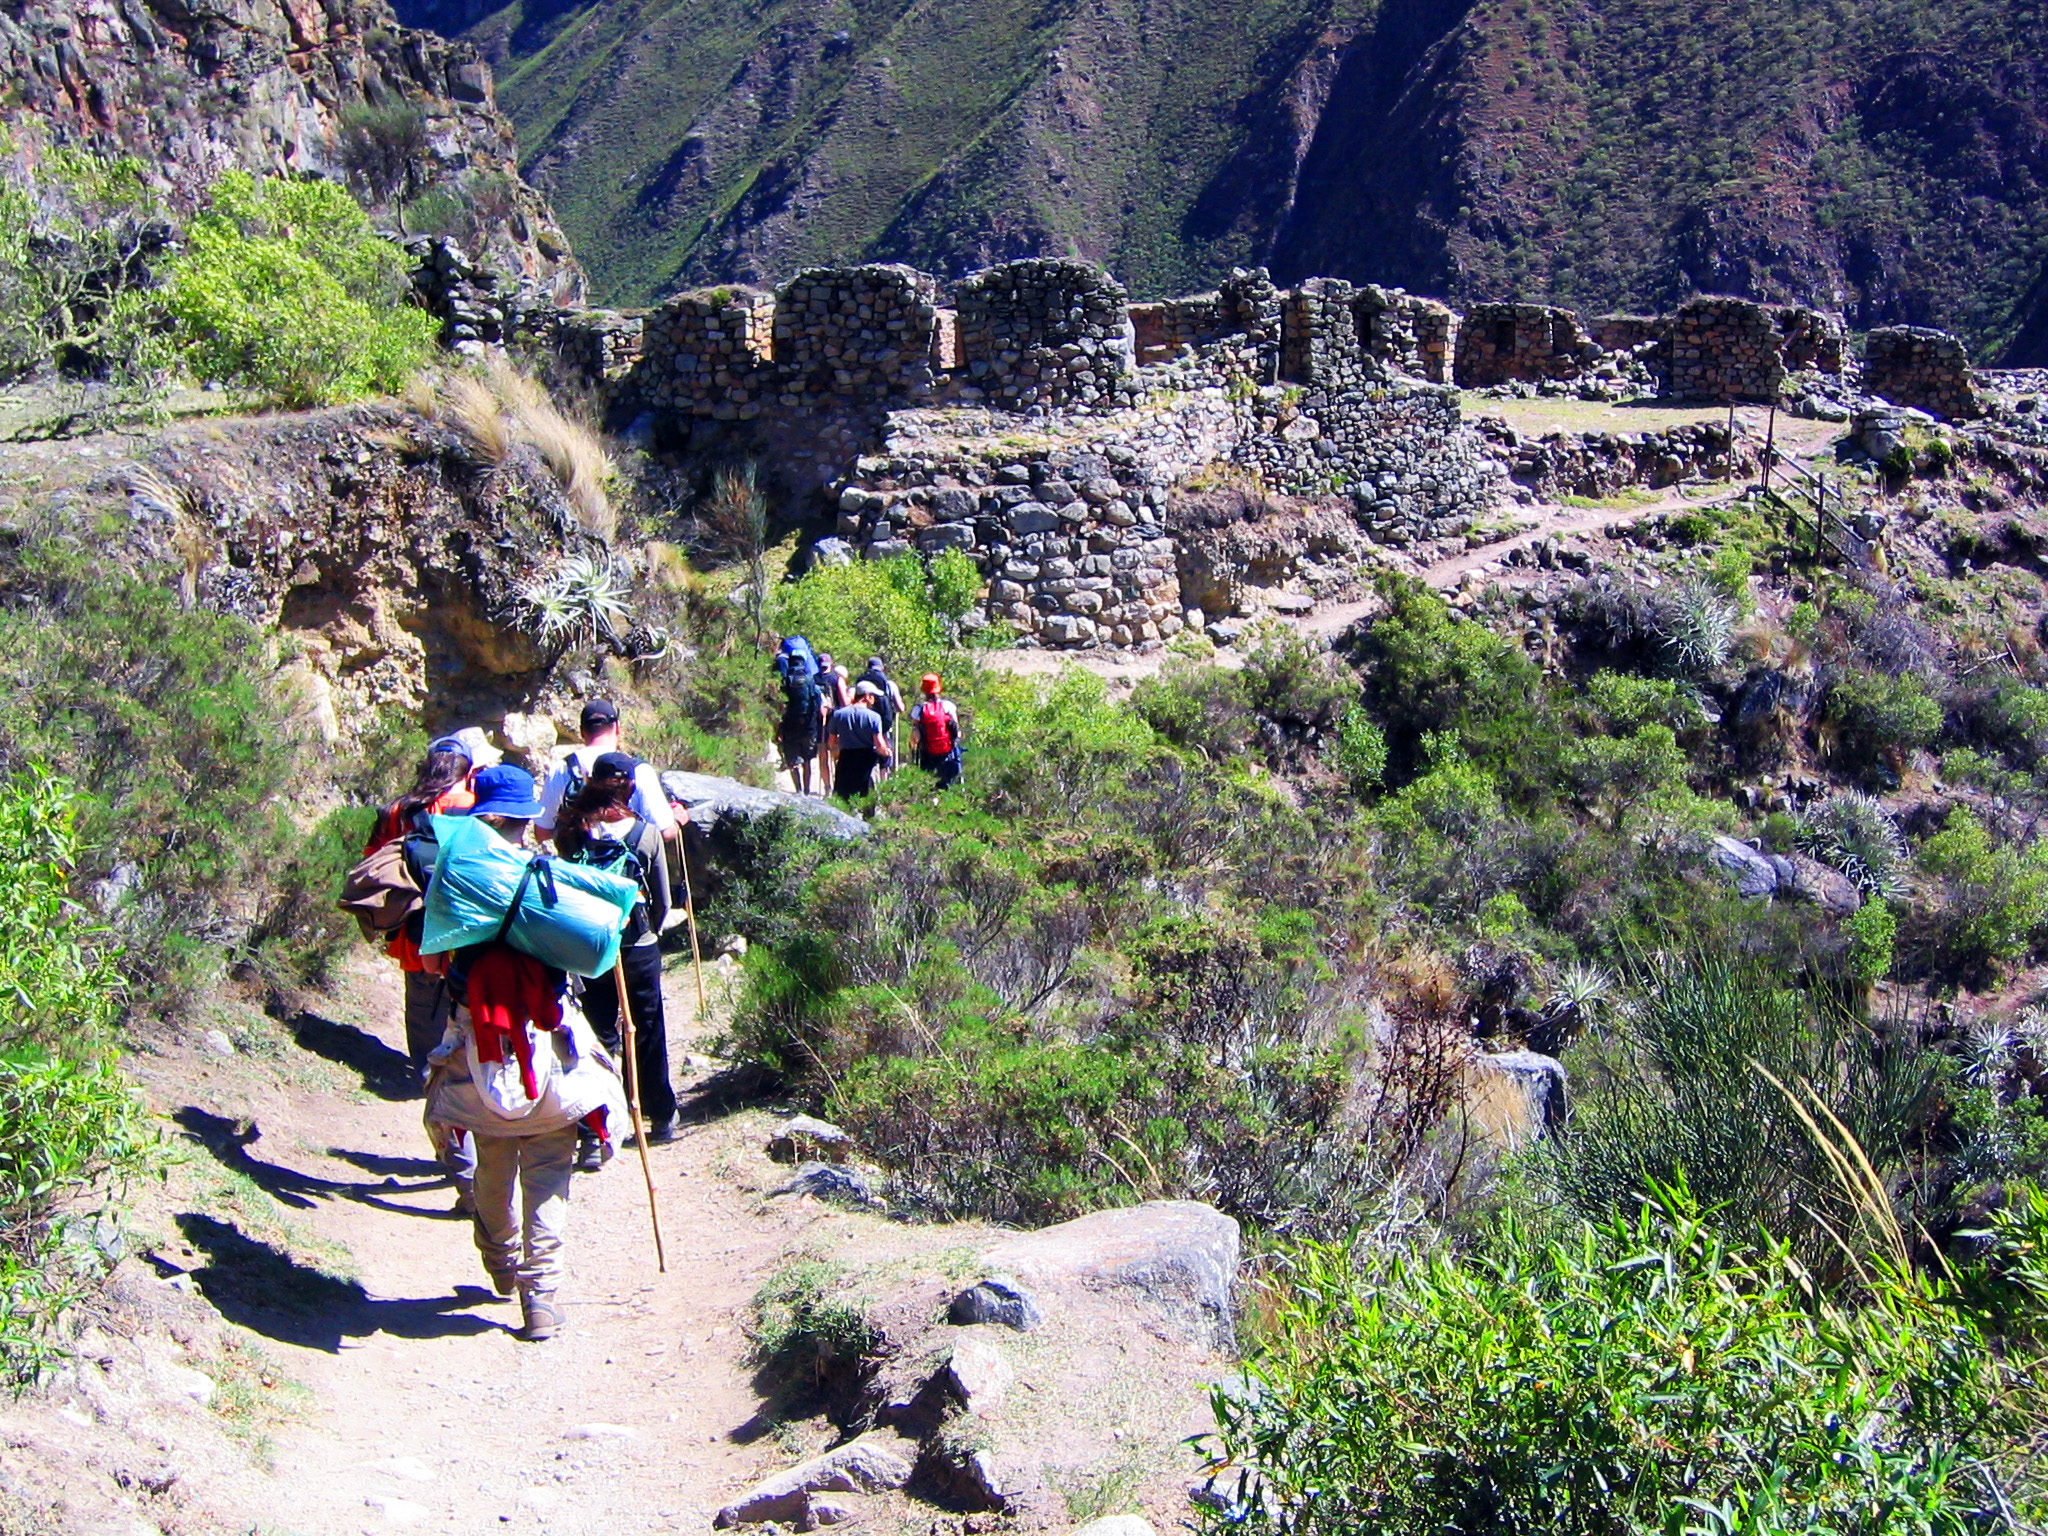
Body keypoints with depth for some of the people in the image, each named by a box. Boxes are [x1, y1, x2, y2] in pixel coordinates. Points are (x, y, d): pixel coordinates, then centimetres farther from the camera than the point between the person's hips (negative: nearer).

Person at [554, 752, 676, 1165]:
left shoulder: (571, 830, -8)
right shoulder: (646, 832, -10)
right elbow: (663, 900, -2)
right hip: (640, 949, 0)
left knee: (598, 1038, 7)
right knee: (648, 1036, 16)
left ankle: (593, 1133, -2)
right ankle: (662, 1118, 31)